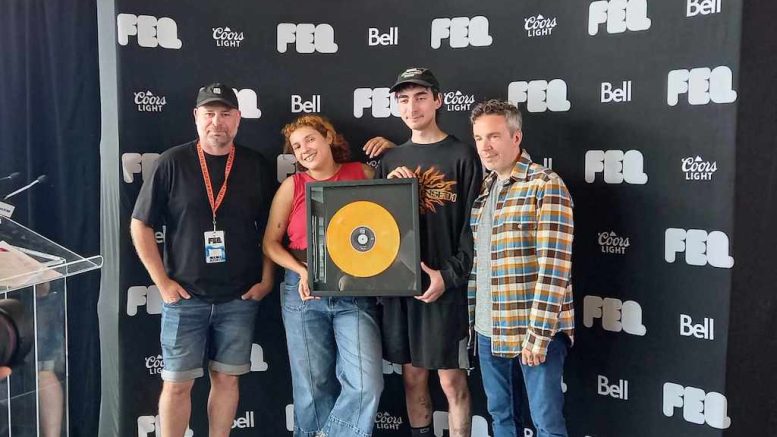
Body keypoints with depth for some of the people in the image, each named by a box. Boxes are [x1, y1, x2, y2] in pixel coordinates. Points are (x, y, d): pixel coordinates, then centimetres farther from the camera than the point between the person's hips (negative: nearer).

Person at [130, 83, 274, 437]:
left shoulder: (256, 166, 3)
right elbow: (140, 225, 0)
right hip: (185, 295, -1)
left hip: (239, 297, 2)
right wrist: (162, 281, -5)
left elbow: (269, 229, 10)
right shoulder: (173, 163, -2)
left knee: (226, 379, 10)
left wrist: (266, 279, 2)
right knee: (177, 383, 4)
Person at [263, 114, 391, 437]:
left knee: (367, 383, -8)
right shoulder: (292, 185, 4)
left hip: (355, 293, 0)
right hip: (304, 294, 0)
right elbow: (270, 243, 5)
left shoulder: (363, 174, 4)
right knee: (313, 383, 8)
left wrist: (391, 149, 2)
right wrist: (302, 272, -9)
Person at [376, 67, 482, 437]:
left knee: (452, 379, 2)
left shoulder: (462, 155, -2)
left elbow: (473, 225, -6)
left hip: (446, 286, -4)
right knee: (412, 375, 12)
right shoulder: (391, 160, 12)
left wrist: (450, 275, -14)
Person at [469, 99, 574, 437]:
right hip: (489, 329, 7)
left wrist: (538, 332, -18)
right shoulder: (482, 190, 12)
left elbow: (554, 264, -15)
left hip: (536, 328, -6)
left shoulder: (546, 185, -10)